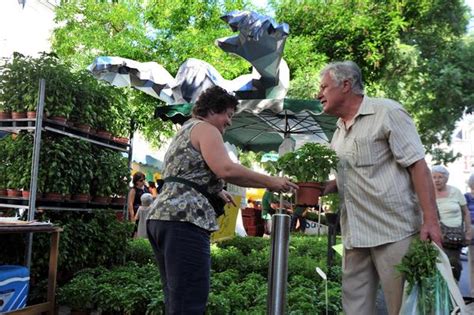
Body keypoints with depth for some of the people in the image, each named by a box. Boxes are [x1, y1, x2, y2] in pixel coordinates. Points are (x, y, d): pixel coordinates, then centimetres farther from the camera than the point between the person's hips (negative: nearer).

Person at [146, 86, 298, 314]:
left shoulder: (185, 130, 27)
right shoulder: (205, 128, -1)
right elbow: (226, 170, -17)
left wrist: (216, 192, 26)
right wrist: (271, 182, -10)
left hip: (161, 216, 10)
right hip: (183, 219, -10)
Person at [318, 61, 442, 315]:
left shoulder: (386, 112, -5)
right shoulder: (338, 131, 17)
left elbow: (417, 165, -11)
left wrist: (430, 220, -18)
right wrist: (327, 186, 5)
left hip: (393, 231, -7)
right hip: (354, 234, 7)